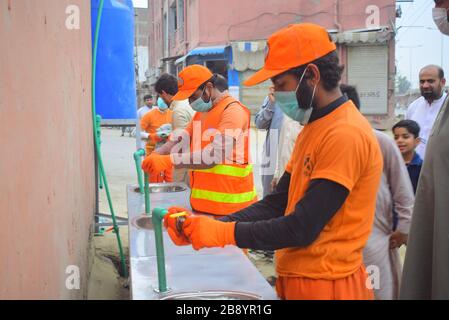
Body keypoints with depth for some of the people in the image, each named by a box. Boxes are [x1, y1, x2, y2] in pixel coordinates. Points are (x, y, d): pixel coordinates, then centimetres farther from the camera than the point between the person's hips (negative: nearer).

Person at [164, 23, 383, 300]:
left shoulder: (346, 135, -20)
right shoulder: (312, 129, 10)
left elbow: (302, 228, -23)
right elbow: (277, 204, 6)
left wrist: (223, 232, -16)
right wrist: (209, 225, -5)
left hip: (325, 285, -8)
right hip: (295, 278, 8)